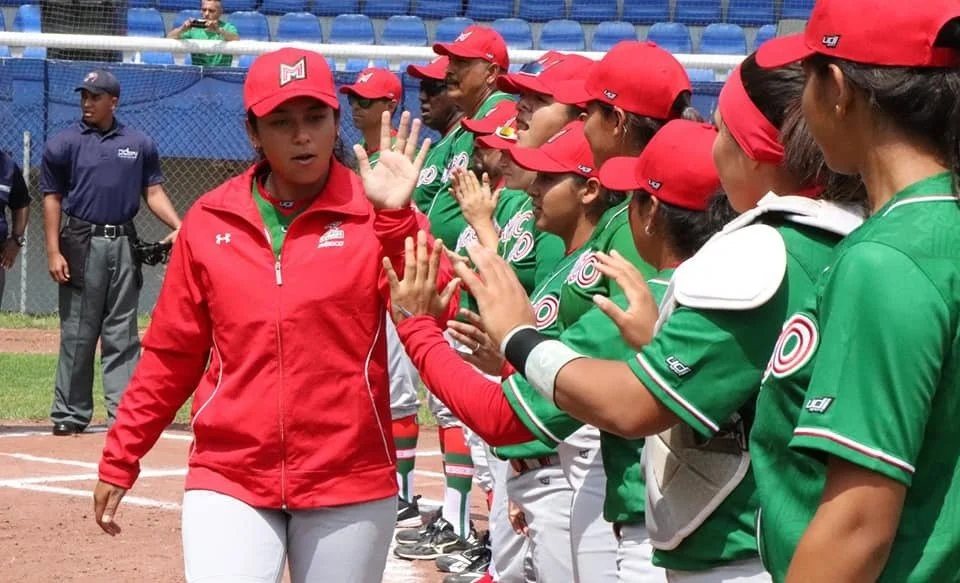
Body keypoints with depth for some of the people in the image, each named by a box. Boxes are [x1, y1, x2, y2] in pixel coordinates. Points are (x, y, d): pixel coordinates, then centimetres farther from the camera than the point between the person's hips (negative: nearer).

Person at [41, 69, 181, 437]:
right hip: (81, 243, -2)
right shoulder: (63, 144, 2)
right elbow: (52, 199, 0)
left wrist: (178, 227, -6)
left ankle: (123, 412, 5)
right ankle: (70, 414, 7)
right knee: (77, 334, 0)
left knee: (122, 335, 4)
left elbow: (153, 192, 11)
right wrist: (53, 252, -8)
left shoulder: (139, 144, 9)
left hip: (124, 244, 2)